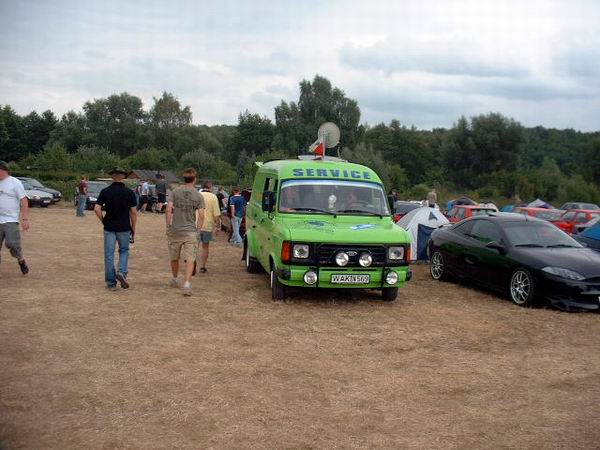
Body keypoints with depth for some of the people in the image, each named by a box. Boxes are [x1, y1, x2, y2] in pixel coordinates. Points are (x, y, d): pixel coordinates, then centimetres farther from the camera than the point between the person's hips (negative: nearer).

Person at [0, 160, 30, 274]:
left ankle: (21, 261, 15)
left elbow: (24, 201, -8)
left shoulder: (14, 182, -5)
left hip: (11, 220, -5)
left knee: (12, 244, -10)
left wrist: (25, 219, -14)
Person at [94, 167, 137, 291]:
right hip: (124, 228, 0)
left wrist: (103, 221, 5)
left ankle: (111, 283, 10)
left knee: (109, 255, 7)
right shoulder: (129, 192, -3)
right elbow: (133, 212, -3)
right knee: (124, 251, 18)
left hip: (109, 228, 0)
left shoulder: (105, 191, -3)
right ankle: (122, 272, -5)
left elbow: (96, 209, -9)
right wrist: (133, 228, 6)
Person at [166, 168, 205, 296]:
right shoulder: (199, 196, -1)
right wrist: (198, 230, 6)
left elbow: (169, 209, -5)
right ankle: (187, 284, -16)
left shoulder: (175, 192, 1)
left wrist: (168, 226, 3)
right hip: (190, 231, -2)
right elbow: (201, 216, -5)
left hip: (174, 231, 2)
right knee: (190, 259, -3)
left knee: (174, 258, 18)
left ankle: (175, 280, 36)